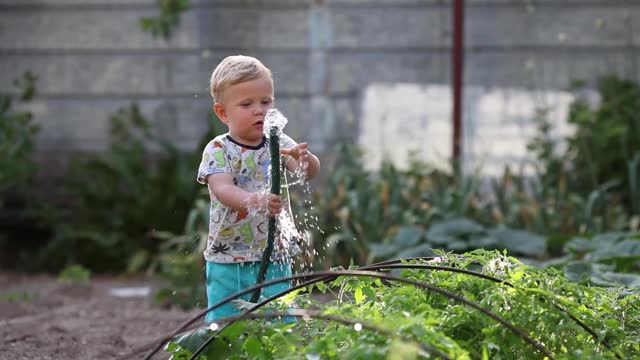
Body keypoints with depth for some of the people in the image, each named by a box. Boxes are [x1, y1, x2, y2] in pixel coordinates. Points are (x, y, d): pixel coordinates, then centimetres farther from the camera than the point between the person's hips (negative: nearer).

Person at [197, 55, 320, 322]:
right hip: (228, 262, -2)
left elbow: (311, 170, -14)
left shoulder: (280, 144, 2)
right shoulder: (218, 150, -8)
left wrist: (304, 159, -39)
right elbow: (222, 189, -24)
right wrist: (254, 200, -44)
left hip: (275, 260, 2)